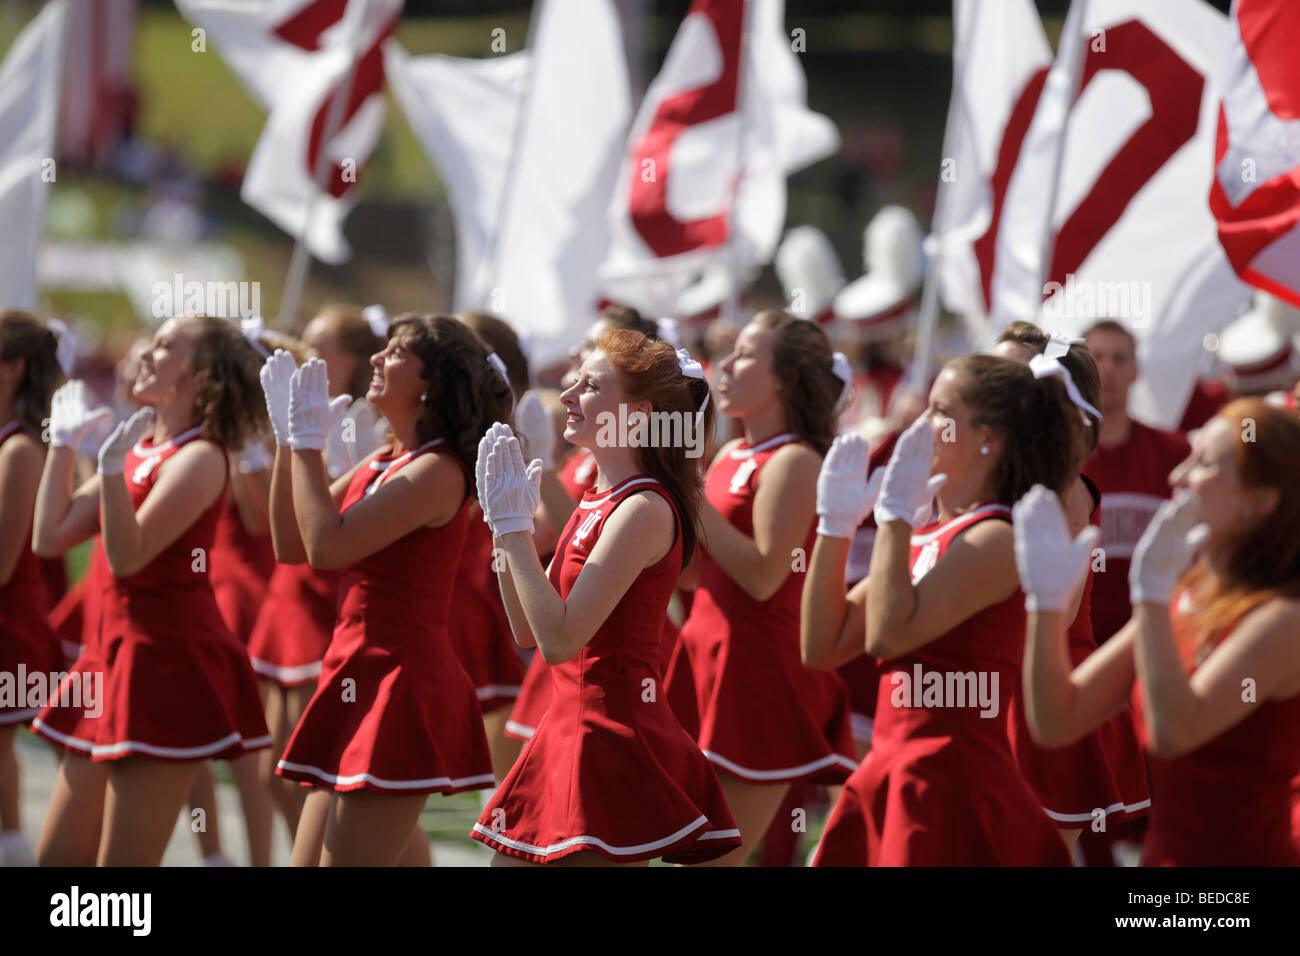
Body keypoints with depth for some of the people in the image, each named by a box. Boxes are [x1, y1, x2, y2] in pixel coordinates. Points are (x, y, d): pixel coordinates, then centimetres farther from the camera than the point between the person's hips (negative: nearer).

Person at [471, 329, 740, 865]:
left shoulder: (644, 509, -15)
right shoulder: (598, 503, 13)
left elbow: (559, 639, -22)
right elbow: (529, 633, 15)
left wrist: (514, 525, -17)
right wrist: (506, 525, 6)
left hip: (613, 735, -9)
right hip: (569, 725, 9)